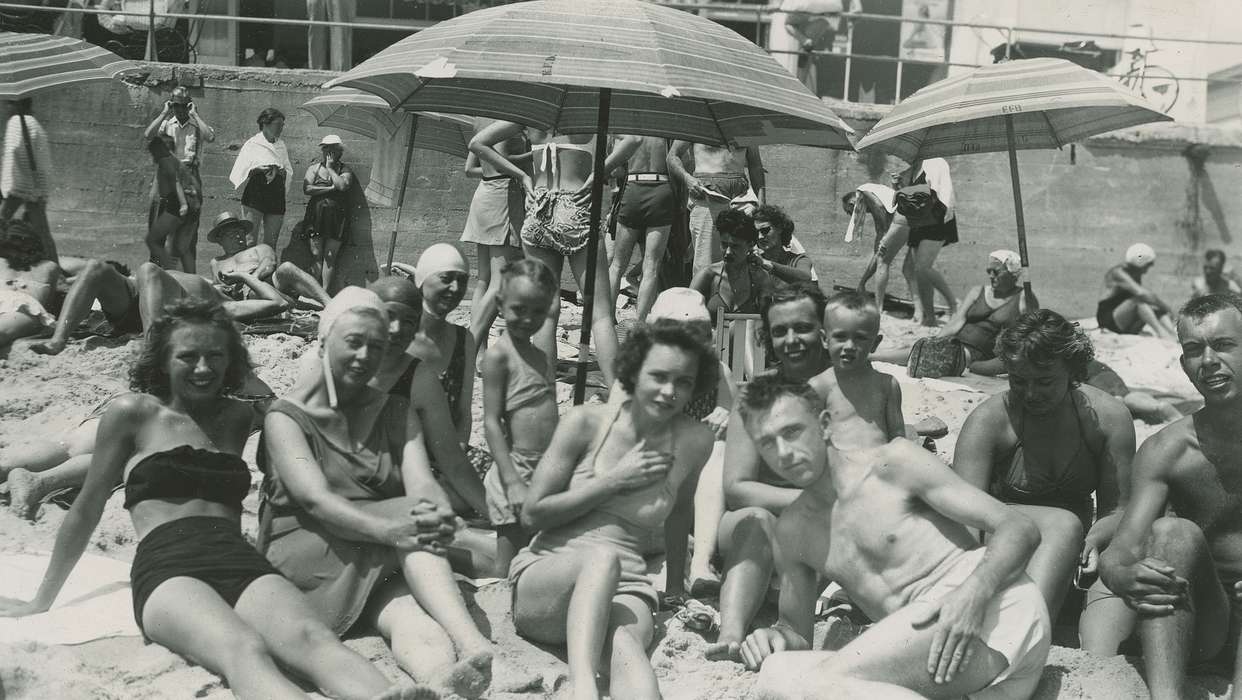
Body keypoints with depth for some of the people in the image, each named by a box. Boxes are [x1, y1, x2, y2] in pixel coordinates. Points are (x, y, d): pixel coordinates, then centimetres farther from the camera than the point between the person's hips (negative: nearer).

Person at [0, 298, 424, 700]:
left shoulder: (237, 417, 24)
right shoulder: (133, 413, 13)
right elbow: (87, 509, 18)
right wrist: (42, 601, 23)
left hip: (242, 563, 4)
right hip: (166, 568, -4)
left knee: (311, 637, -34)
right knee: (245, 650, -40)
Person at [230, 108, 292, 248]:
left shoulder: (281, 145, 15)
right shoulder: (252, 144, 2)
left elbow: (289, 171, 17)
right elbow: (239, 172, 1)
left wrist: (280, 171, -5)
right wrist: (256, 169, -14)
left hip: (276, 196, 4)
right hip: (255, 194, -4)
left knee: (271, 243, 4)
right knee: (251, 240, -8)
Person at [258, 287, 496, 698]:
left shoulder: (393, 414, 12)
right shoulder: (287, 417, -2)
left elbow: (422, 484, -6)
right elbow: (314, 498, -20)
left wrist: (440, 515, -32)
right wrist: (391, 530, -37)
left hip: (379, 565, 4)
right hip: (305, 553, -4)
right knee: (413, 522, -31)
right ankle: (472, 645, -53)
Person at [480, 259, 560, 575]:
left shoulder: (541, 356, 14)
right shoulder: (498, 355, -9)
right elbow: (492, 421, -13)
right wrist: (512, 481, -19)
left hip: (548, 470, 7)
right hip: (517, 469, -7)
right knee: (509, 569, 1)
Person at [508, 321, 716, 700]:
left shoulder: (695, 441, 3)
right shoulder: (586, 422, -3)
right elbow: (532, 514, -2)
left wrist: (675, 589, 29)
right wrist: (615, 481, -7)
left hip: (622, 591, 1)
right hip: (544, 574, -1)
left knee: (625, 645, -35)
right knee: (603, 556, -37)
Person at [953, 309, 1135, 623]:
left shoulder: (1109, 417, -6)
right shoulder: (988, 421, -15)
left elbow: (1116, 510, -6)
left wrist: (1094, 541, -30)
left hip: (1077, 542, 4)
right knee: (1065, 525, -33)